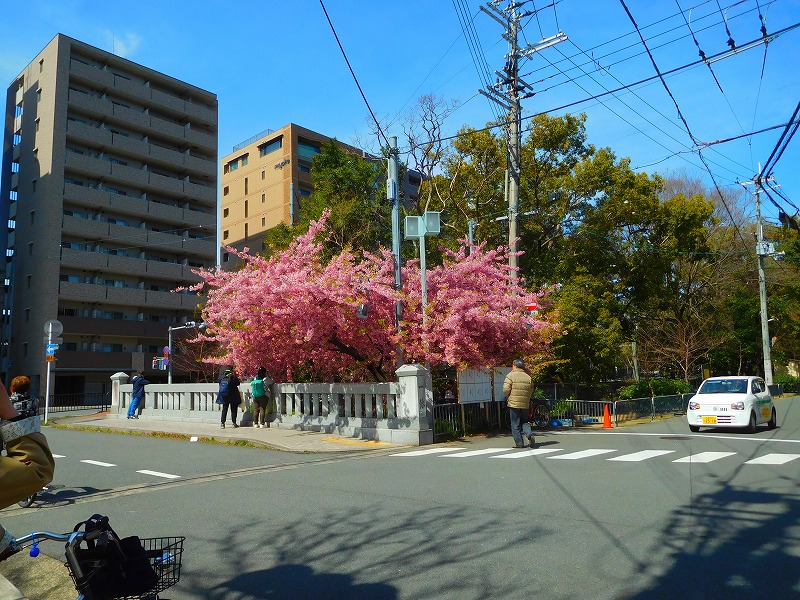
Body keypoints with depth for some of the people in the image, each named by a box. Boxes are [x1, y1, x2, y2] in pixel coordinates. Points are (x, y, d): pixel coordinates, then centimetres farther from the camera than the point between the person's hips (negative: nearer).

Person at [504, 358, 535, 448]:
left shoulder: (511, 376, -8)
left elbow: (506, 390, -13)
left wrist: (508, 397, 7)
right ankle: (530, 434, -6)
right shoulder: (528, 377, 7)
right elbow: (530, 391, 8)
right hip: (525, 404, 4)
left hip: (514, 404, -4)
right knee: (524, 422, 18)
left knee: (515, 424, 4)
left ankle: (519, 443, 4)